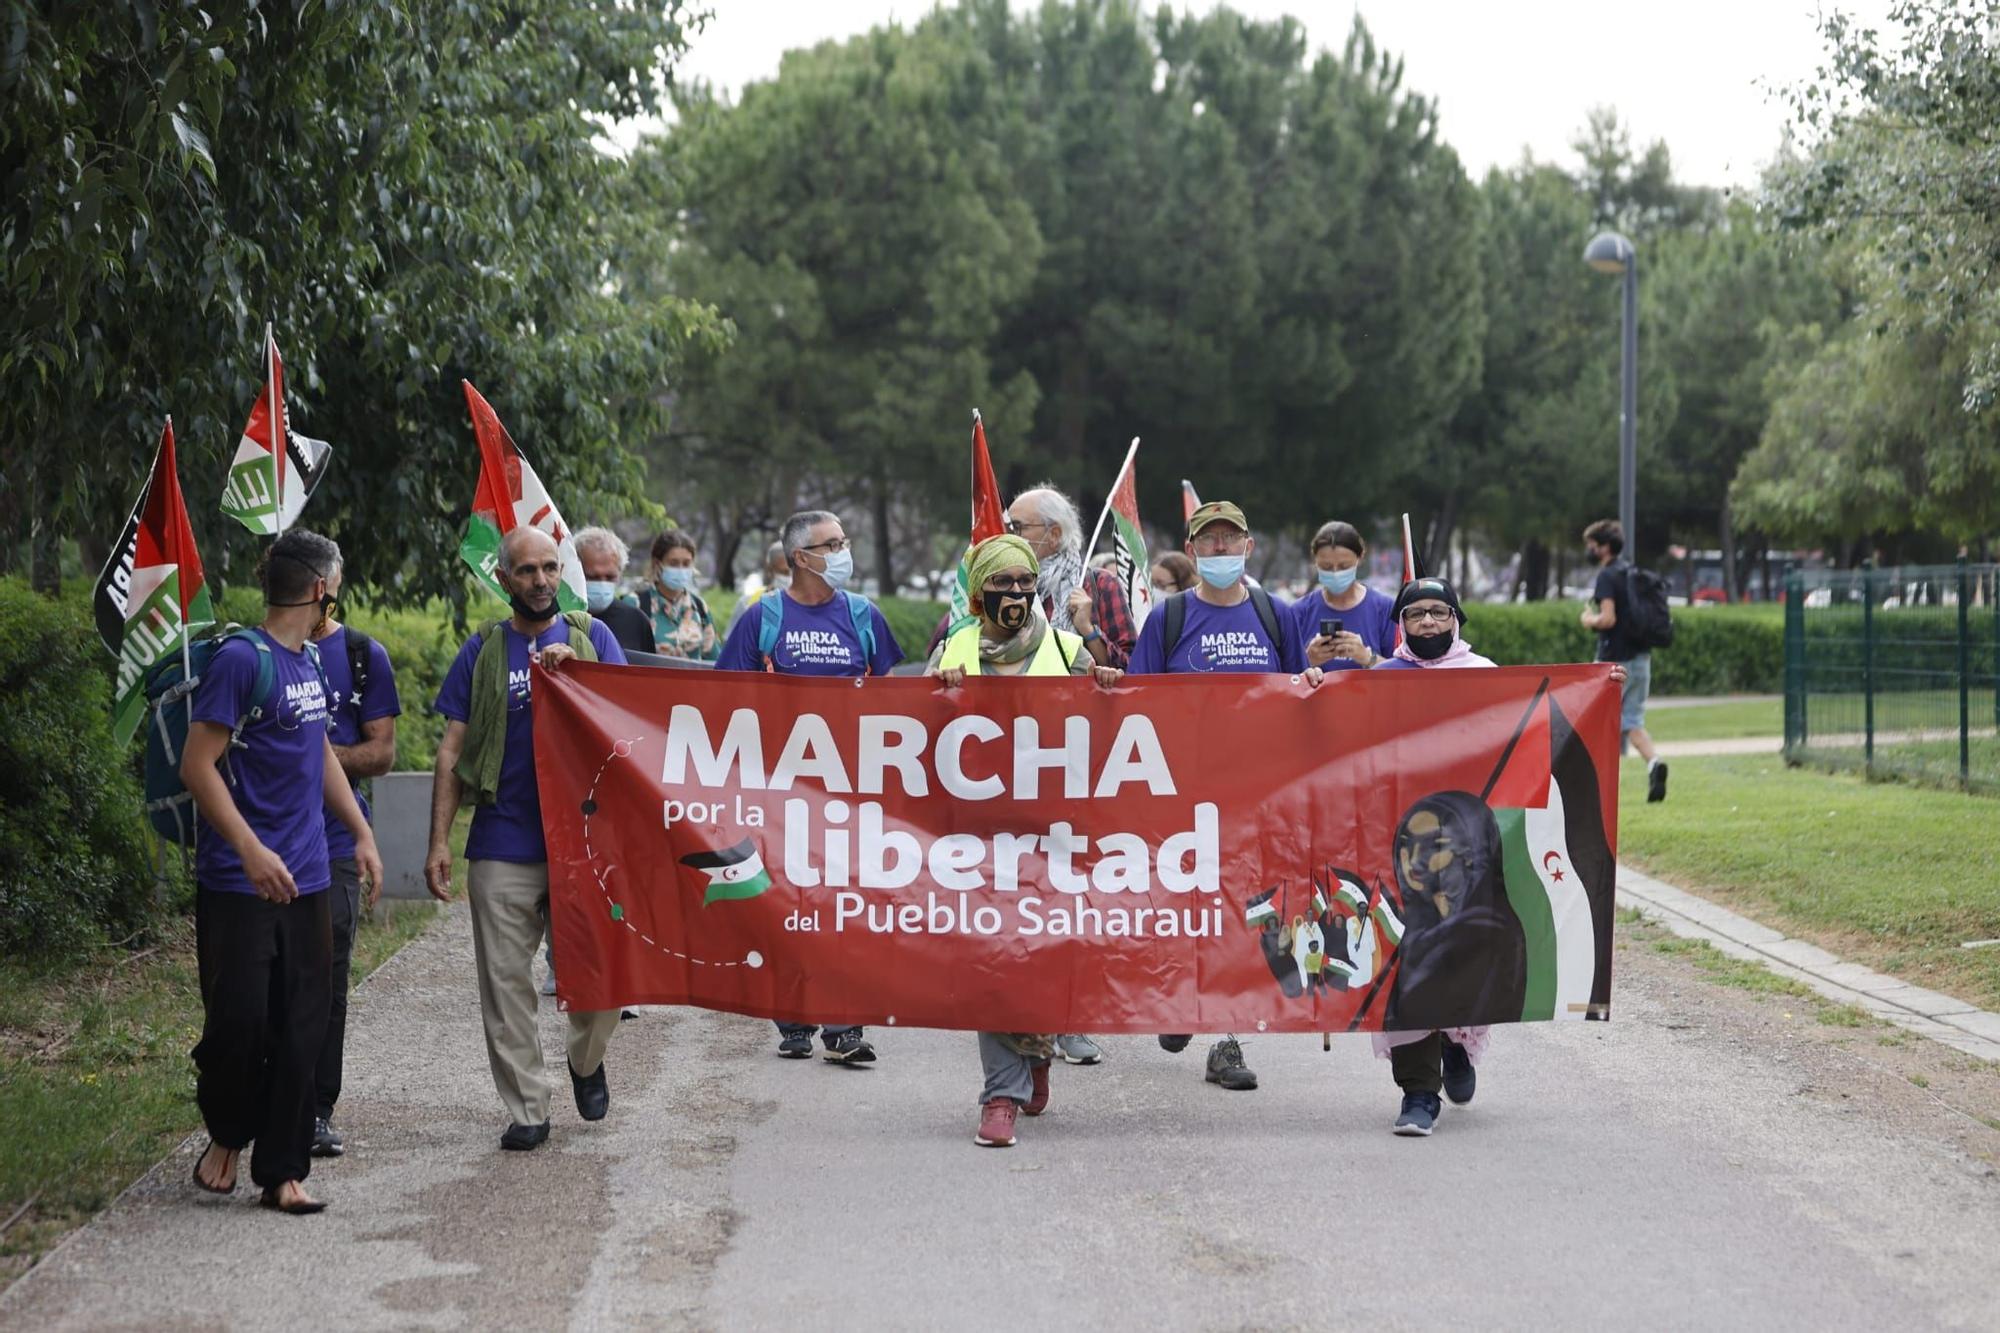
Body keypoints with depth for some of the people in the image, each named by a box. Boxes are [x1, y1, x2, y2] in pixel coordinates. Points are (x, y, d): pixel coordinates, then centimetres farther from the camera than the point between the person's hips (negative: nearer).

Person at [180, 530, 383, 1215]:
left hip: (306, 881, 7)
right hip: (240, 883, -7)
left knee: (299, 1031, 4)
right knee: (240, 1021, -3)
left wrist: (362, 833, 20)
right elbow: (198, 766, -15)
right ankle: (226, 1137, 22)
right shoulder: (241, 659, -12)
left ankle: (282, 1171, 10)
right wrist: (251, 850, -22)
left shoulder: (311, 660, 13)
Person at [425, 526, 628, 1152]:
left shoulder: (592, 637, 8)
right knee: (506, 983, 1)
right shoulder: (482, 652, 7)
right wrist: (439, 840, -1)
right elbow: (452, 750, 6)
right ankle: (526, 1109, 10)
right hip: (502, 846, 0)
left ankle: (586, 1060, 30)